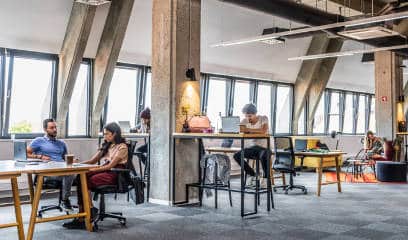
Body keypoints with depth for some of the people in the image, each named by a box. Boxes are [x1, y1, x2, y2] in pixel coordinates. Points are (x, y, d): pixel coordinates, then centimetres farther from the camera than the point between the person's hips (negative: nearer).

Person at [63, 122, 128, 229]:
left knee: (86, 181, -29)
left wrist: (94, 169, -20)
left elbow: (111, 165, -12)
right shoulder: (106, 146, 23)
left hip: (114, 175, -7)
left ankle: (82, 219, -25)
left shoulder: (122, 147, -2)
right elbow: (93, 160, 19)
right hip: (102, 171, 7)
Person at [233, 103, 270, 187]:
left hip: (264, 148, -5)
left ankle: (266, 176, -11)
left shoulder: (263, 119, -8)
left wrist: (249, 130, -35)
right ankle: (252, 174, 1)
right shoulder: (245, 121, 5)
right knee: (236, 155, -18)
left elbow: (264, 131, -27)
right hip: (251, 148, 5)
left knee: (263, 156, -39)